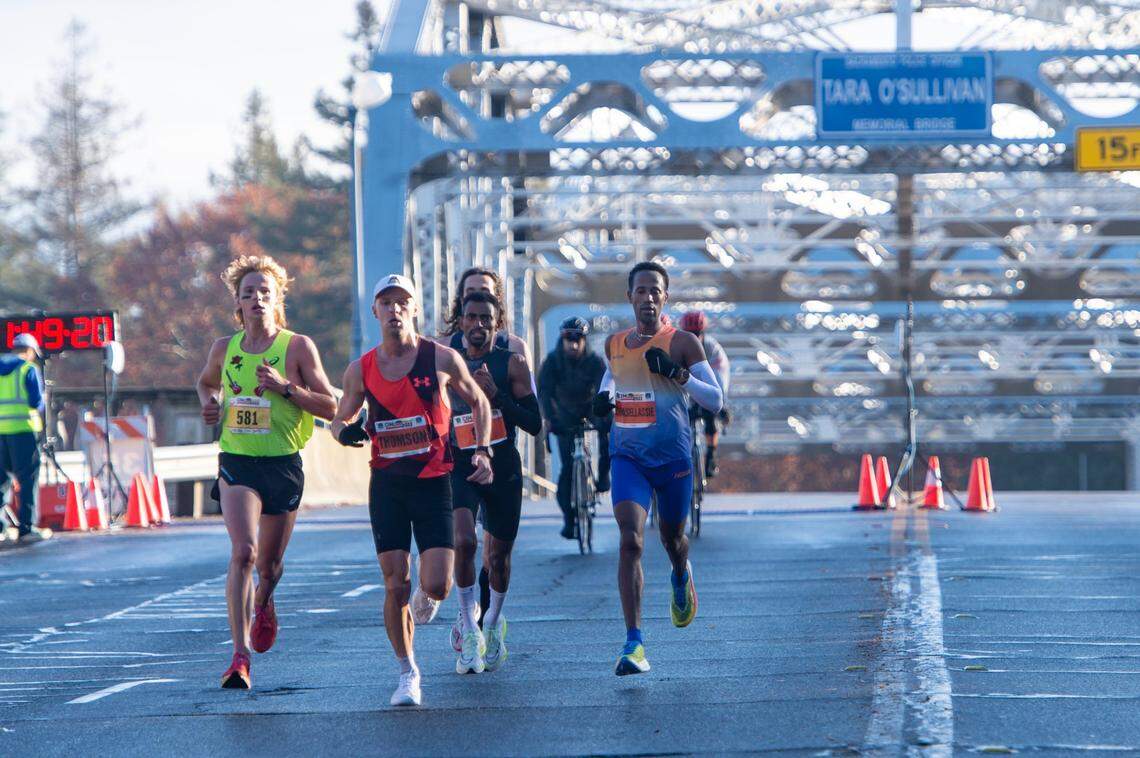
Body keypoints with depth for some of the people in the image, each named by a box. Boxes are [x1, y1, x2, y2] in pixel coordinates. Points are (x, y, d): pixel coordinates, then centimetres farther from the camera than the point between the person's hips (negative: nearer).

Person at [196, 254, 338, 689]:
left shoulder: (298, 347, -4)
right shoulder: (225, 349, 4)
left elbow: (330, 407, -5)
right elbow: (206, 381, 27)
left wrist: (286, 388, -18)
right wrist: (209, 403, 5)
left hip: (283, 464, 0)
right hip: (237, 462, 0)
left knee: (270, 563, 11)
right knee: (243, 552, -20)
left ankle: (264, 603, 50)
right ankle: (240, 656, -23)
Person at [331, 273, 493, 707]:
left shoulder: (441, 359, -4)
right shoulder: (361, 370, 1)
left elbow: (478, 402, 11)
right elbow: (340, 419, 15)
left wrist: (482, 450, -1)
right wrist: (345, 432, -9)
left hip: (434, 480, -1)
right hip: (387, 482, 1)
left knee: (437, 584, -10)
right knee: (396, 585, -4)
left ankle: (427, 596, 29)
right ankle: (407, 673, 11)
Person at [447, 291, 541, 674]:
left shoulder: (512, 364, -2)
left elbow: (534, 423, -8)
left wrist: (495, 395, -18)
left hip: (503, 466, 0)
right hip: (460, 465, 0)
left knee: (499, 554, 11)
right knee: (464, 541, -23)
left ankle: (494, 621, 38)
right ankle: (468, 625, -10)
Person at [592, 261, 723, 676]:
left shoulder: (682, 343, -7)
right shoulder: (615, 344, 6)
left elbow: (715, 400, -9)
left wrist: (677, 373, -24)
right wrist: (605, 396, 6)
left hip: (672, 456, -1)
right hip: (627, 456, 1)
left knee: (671, 536, 18)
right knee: (630, 540, -17)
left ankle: (682, 578, 59)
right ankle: (633, 644, -22)